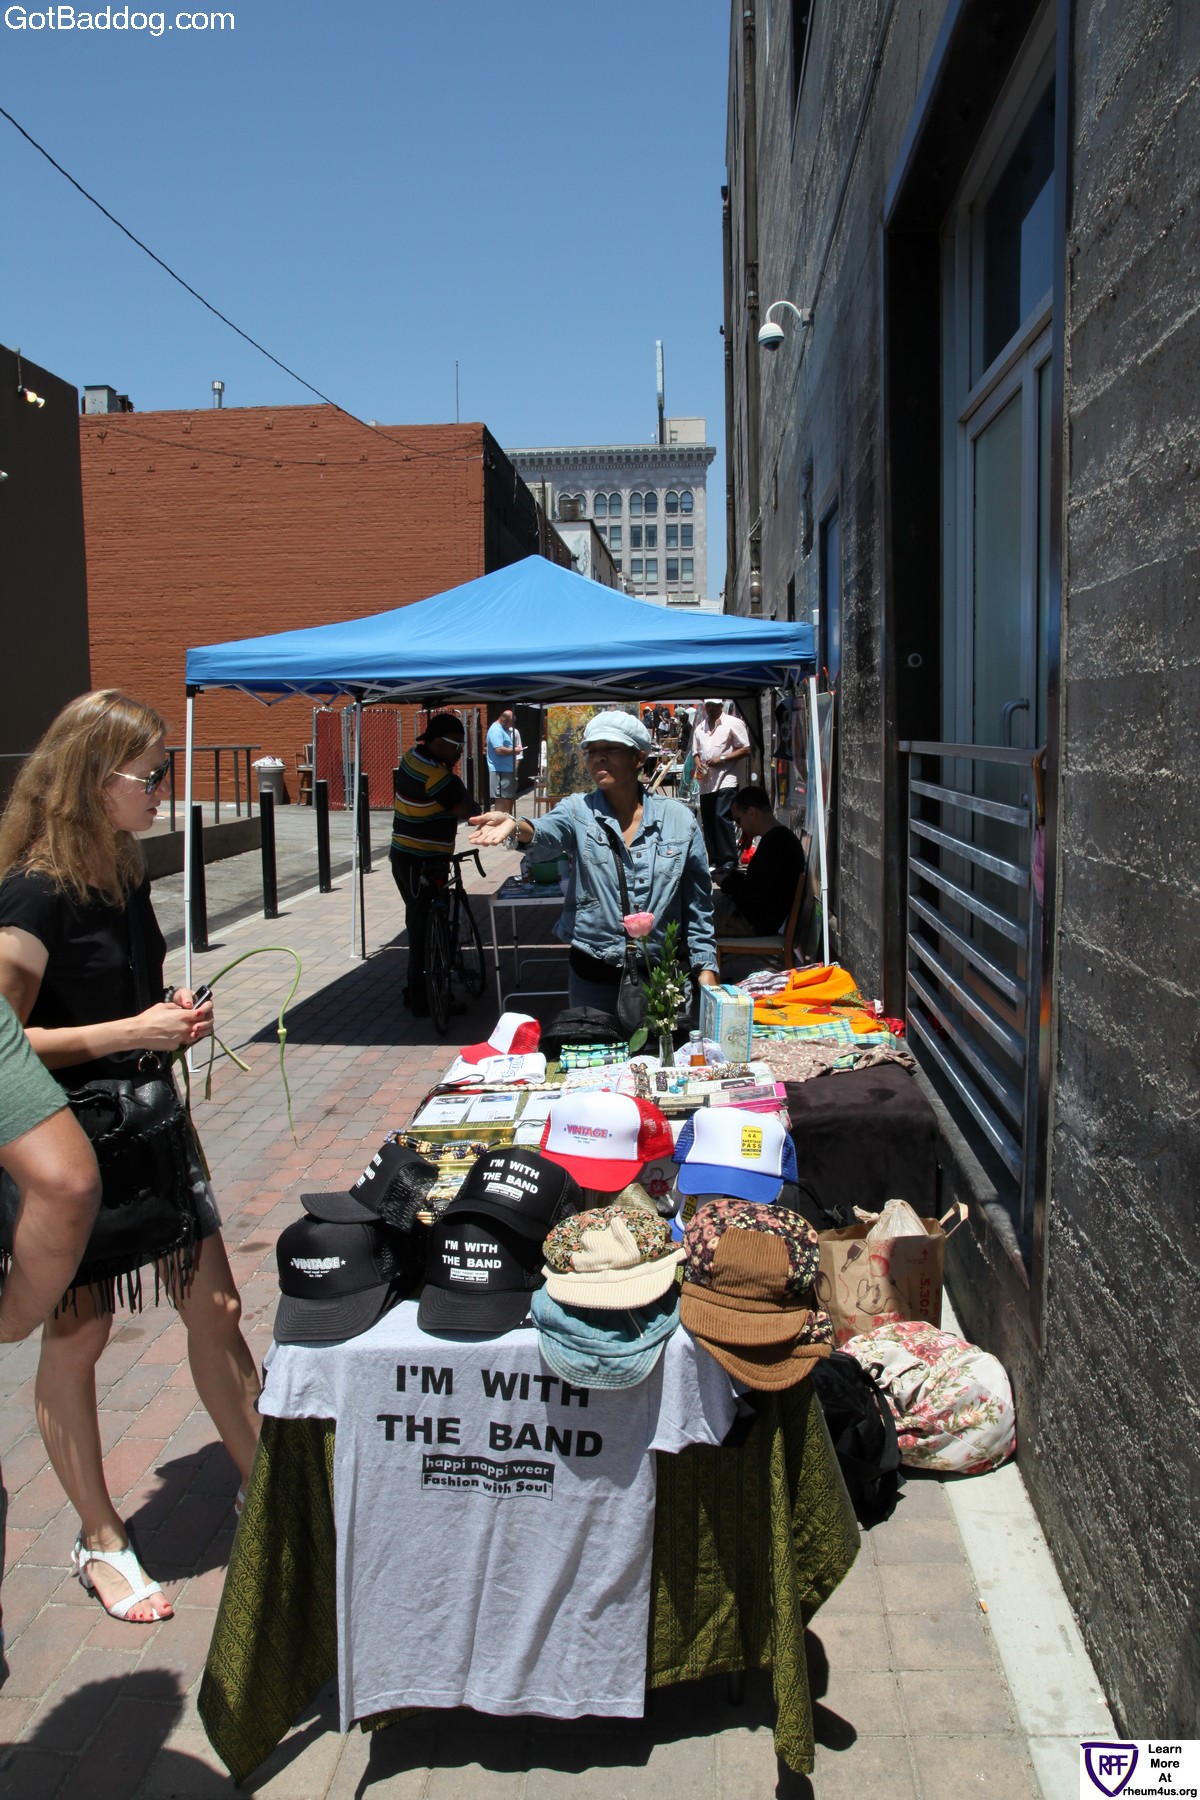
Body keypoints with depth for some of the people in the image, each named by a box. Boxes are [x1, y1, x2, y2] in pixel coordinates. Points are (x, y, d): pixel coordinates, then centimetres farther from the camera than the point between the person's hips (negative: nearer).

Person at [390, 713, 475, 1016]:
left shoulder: (412, 756, 5)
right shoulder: (435, 775, -23)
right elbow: (467, 810, -17)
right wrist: (452, 774, -7)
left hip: (406, 857, 10)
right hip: (422, 864, -10)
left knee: (420, 926, 19)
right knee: (426, 929, -2)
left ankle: (416, 991, 30)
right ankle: (423, 1001, 6)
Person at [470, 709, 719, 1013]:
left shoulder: (679, 819, 0)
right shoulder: (578, 811, -2)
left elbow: (698, 906, 4)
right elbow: (546, 835, -25)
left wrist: (705, 969, -1)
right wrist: (516, 828, -47)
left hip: (661, 976, 1)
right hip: (593, 977, 0)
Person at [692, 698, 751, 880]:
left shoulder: (733, 723, 0)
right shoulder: (700, 727, 18)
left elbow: (746, 749, -5)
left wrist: (722, 759, -14)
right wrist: (698, 762, 1)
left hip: (727, 779, -6)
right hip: (706, 782, 6)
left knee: (722, 817, -17)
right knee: (708, 822, 6)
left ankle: (729, 861, -14)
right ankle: (714, 861, 14)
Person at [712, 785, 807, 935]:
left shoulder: (774, 842, -23)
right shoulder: (785, 837, 11)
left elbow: (757, 893, -27)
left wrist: (727, 882, -12)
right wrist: (732, 875, 9)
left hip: (756, 922, -11)